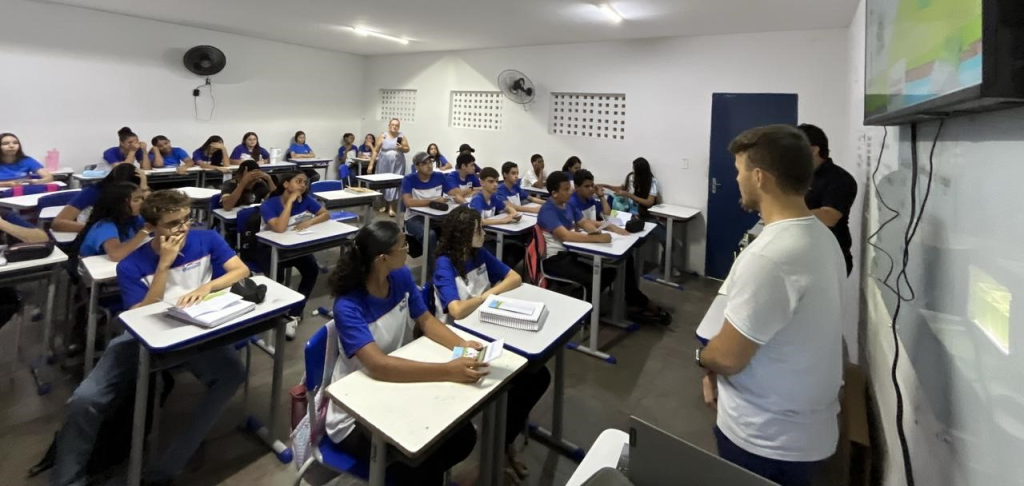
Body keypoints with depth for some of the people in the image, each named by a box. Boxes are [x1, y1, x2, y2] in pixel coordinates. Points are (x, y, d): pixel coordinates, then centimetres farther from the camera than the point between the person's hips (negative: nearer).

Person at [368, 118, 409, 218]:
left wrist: (402, 148, -18)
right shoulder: (383, 136, -3)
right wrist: (371, 164, -5)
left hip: (397, 165, -1)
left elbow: (407, 149, 6)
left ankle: (391, 208, -2)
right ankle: (384, 205, 23)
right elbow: (375, 150, -2)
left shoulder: (402, 136, 0)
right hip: (384, 164, 1)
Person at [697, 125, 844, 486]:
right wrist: (717, 373, 5)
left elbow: (726, 357, -25)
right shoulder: (821, 237, 1)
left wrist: (702, 358, -2)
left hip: (766, 442, -8)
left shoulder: (769, 258, -31)